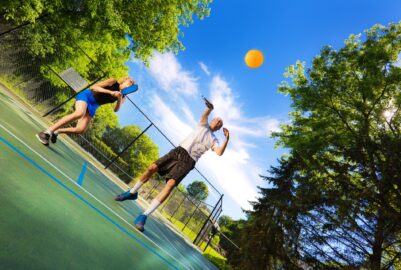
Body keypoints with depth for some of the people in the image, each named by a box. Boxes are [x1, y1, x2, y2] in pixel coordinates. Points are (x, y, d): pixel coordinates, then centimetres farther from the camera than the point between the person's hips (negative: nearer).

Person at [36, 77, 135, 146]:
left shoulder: (122, 96, 4)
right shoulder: (113, 82, -11)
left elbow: (116, 109, -3)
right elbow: (94, 87, -18)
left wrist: (119, 100, -21)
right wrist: (110, 92, -30)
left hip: (92, 107, 6)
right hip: (87, 96, -5)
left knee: (81, 130, -11)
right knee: (79, 113, -38)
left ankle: (57, 131, 14)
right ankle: (47, 132, -34)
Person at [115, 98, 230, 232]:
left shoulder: (214, 140, 14)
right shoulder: (203, 125, 18)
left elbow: (219, 152, -5)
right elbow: (204, 115, -4)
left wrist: (227, 139, -16)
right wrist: (210, 108, -25)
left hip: (188, 161, -2)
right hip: (178, 151, 2)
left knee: (170, 184, -22)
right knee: (152, 168, -10)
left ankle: (144, 215, -18)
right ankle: (132, 193, 16)